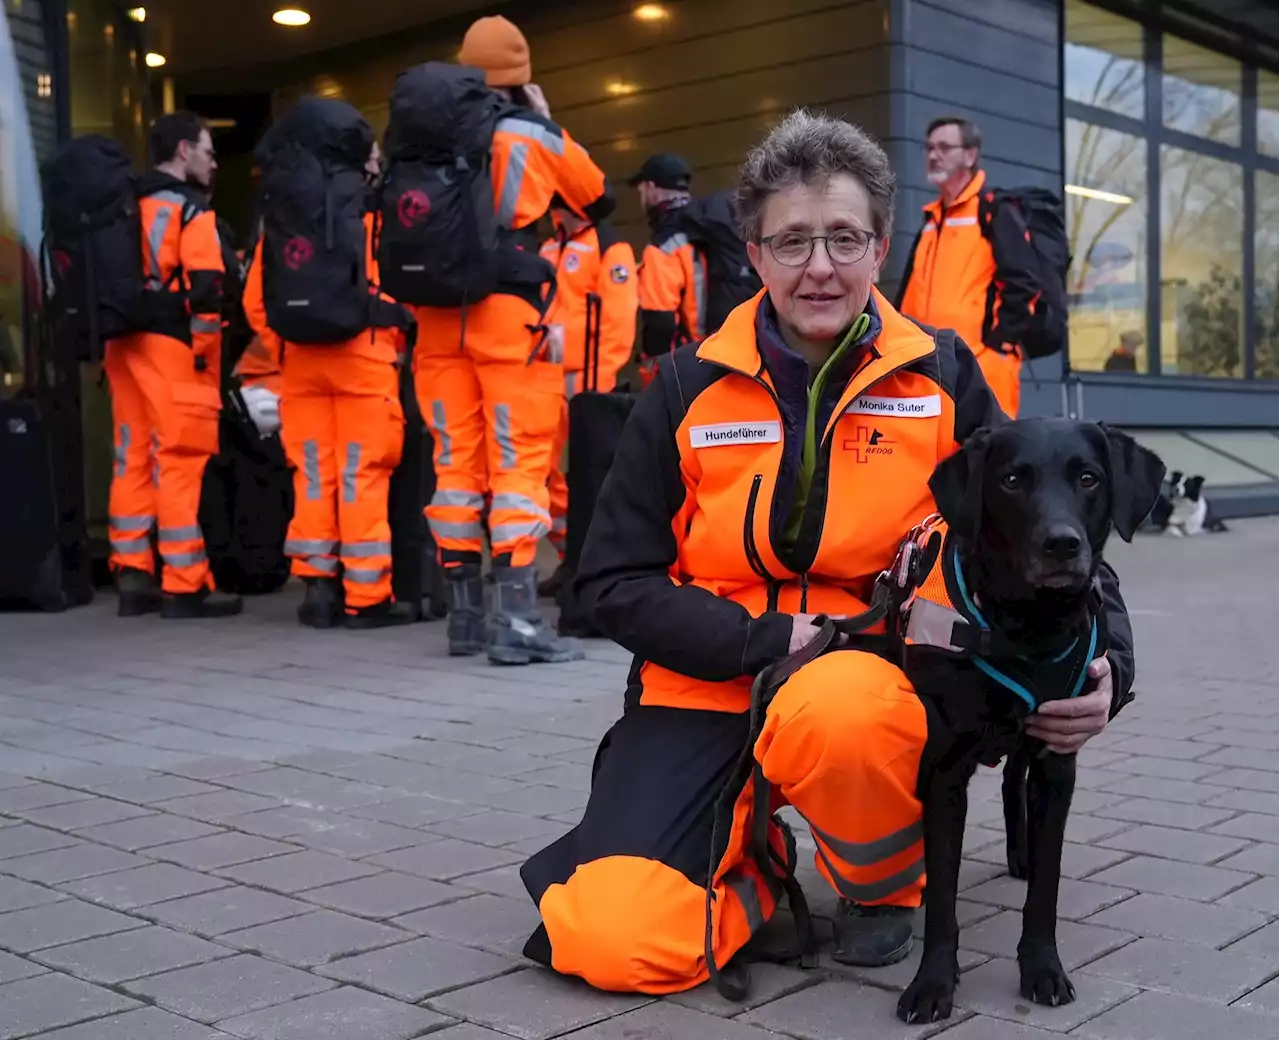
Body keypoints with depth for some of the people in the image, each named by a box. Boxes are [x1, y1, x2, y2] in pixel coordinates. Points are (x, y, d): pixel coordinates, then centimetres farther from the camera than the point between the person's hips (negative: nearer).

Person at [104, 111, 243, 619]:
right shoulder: (192, 210, -6)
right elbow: (205, 288, -16)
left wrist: (108, 346, 18)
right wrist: (206, 349, -9)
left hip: (124, 344, 8)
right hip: (173, 347, -8)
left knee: (133, 459, 11)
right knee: (180, 463, -5)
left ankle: (133, 577, 14)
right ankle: (185, 586, -3)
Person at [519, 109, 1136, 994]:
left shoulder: (942, 377, 1)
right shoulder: (690, 388, -1)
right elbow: (615, 579, -2)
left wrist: (1104, 662, -13)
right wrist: (770, 639, -15)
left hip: (874, 678, 0)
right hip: (708, 686, 0)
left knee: (837, 712, -39)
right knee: (617, 941, -21)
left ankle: (886, 887, -3)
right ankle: (750, 868, 15)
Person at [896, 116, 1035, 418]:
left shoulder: (996, 211, -1)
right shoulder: (931, 221, 23)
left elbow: (1022, 283, -11)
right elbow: (910, 294, 26)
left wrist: (999, 344, -14)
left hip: (980, 364, -8)